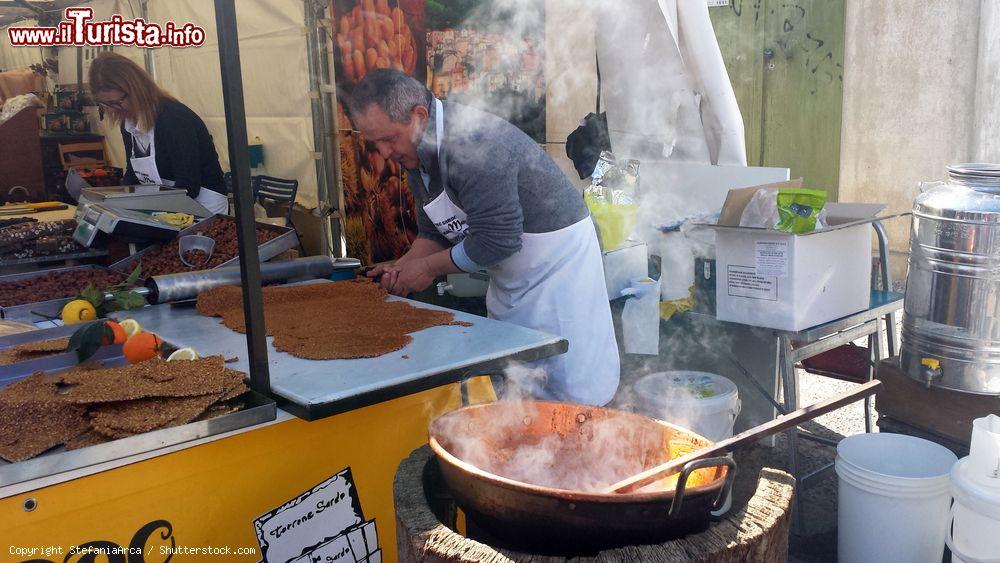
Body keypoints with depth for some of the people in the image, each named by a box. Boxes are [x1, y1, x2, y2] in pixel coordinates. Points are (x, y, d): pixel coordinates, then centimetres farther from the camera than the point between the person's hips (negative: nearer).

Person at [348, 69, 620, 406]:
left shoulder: (475, 145, -28)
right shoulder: (417, 156, 3)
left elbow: (497, 239, -30)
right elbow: (435, 233, 10)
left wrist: (429, 267, -18)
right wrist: (402, 268, -9)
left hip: (556, 252, -9)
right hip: (510, 275, 10)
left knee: (570, 389, -5)